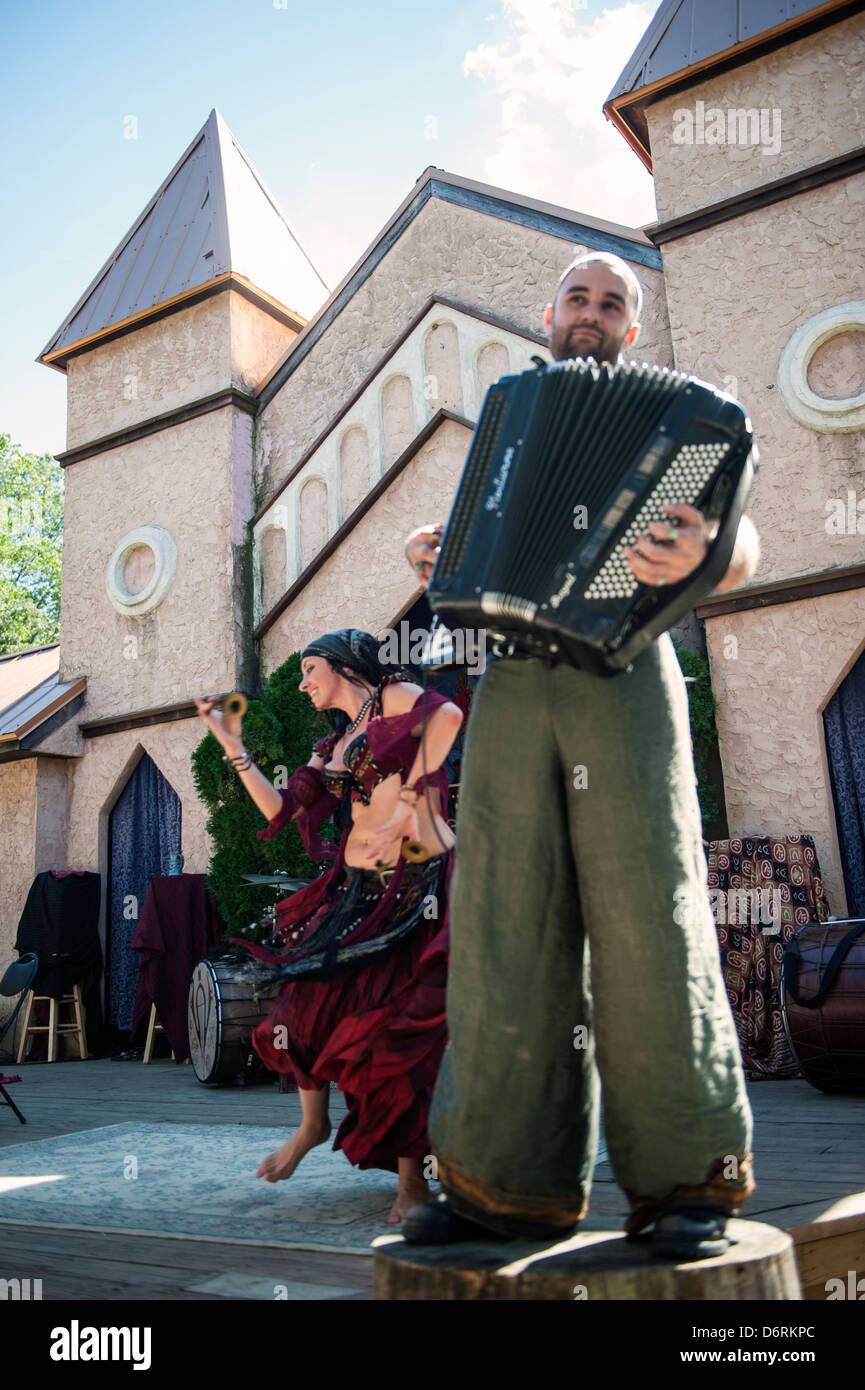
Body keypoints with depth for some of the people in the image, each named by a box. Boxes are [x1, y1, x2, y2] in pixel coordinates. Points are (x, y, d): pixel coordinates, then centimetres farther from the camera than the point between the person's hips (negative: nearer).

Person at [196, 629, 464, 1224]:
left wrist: (406, 805, -19)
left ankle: (412, 1177, 8)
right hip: (358, 889, 6)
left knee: (406, 1024, -6)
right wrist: (233, 745, 13)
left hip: (420, 885, -6)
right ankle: (313, 1123, 29)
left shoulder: (394, 697, 1)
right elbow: (282, 808, 14)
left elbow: (448, 714, -20)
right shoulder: (332, 747, 21)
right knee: (310, 1002, 2)